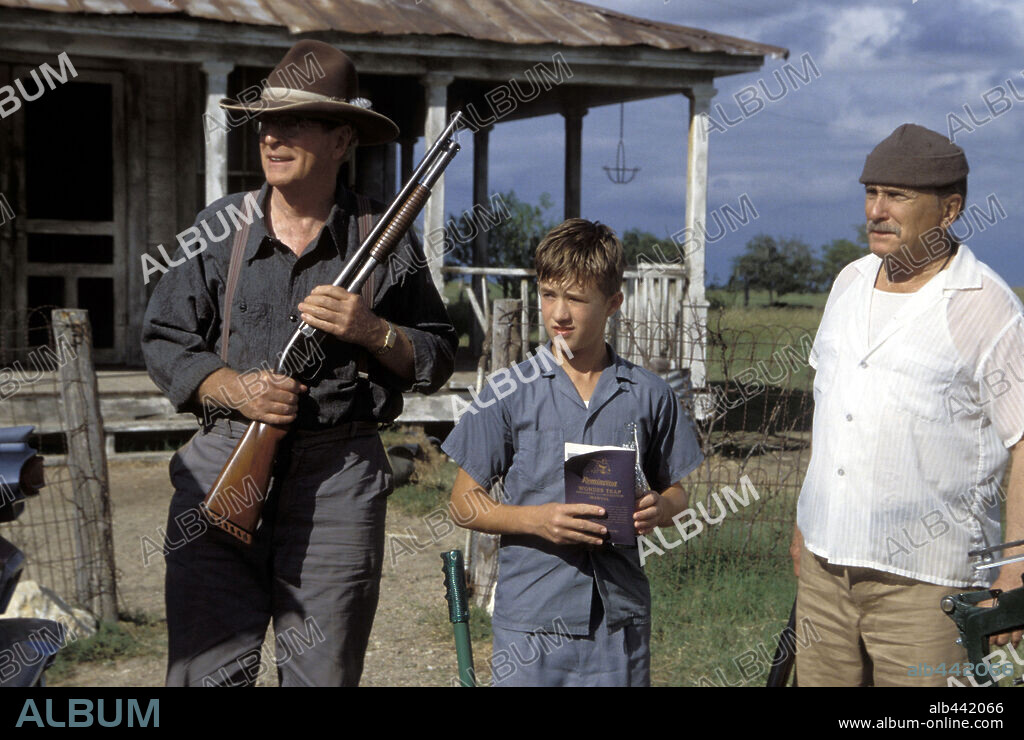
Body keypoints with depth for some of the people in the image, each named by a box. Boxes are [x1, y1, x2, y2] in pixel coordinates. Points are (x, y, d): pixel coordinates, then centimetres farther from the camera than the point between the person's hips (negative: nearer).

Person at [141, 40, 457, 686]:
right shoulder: (218, 228, 7)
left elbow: (438, 360, 7)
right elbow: (163, 341, 9)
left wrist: (372, 331, -12)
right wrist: (236, 389, -8)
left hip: (340, 478, -1)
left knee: (325, 673, 8)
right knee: (206, 670, 1)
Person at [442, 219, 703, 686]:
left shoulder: (649, 396, 4)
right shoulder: (510, 393, -1)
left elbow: (675, 490, 14)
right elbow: (464, 503, 1)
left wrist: (658, 509, -8)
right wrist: (538, 519, -14)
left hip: (621, 615, 2)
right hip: (530, 611, -1)